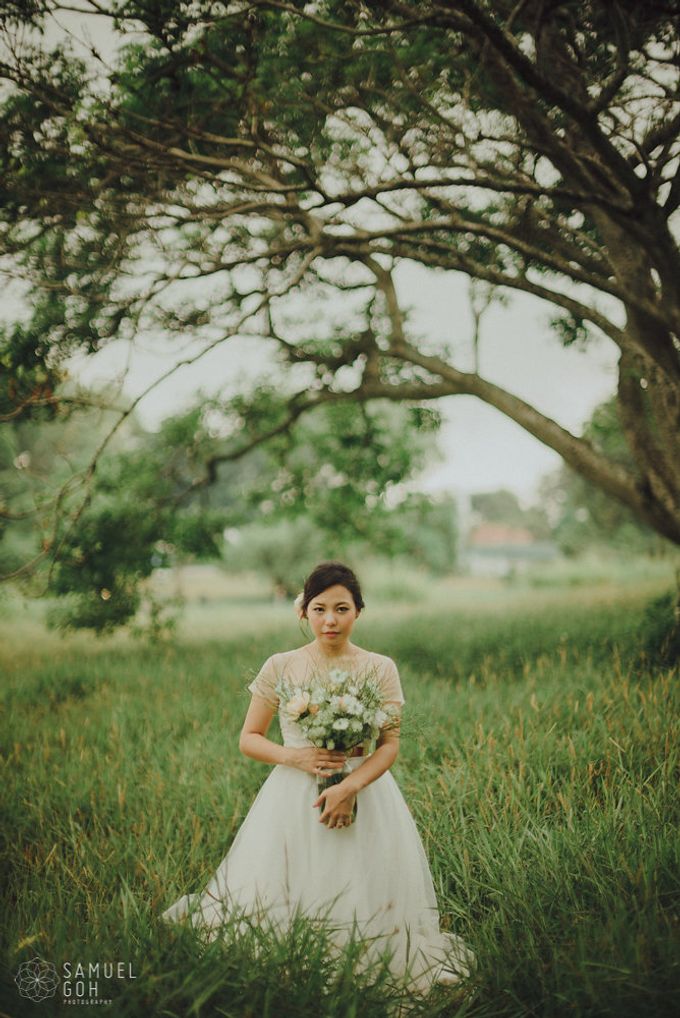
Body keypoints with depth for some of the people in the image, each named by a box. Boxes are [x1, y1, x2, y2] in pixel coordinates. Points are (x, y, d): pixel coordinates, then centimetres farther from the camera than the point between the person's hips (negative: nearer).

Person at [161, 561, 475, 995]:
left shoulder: (380, 668, -1)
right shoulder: (280, 667, 0)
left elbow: (390, 745, -6)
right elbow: (249, 739, 5)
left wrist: (350, 787, -22)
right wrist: (294, 756, -15)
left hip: (365, 793, 0)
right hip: (293, 799, 1)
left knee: (366, 904, -1)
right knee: (277, 907, 1)